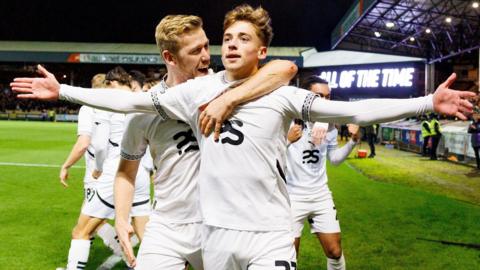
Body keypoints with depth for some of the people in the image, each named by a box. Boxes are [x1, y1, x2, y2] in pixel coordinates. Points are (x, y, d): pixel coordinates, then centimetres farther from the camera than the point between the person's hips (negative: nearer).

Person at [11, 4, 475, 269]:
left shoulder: (282, 95, -4)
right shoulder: (197, 90, 2)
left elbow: (351, 110, -8)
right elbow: (133, 101, 5)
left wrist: (429, 102, -14)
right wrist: (63, 91, 5)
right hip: (215, 231, 3)